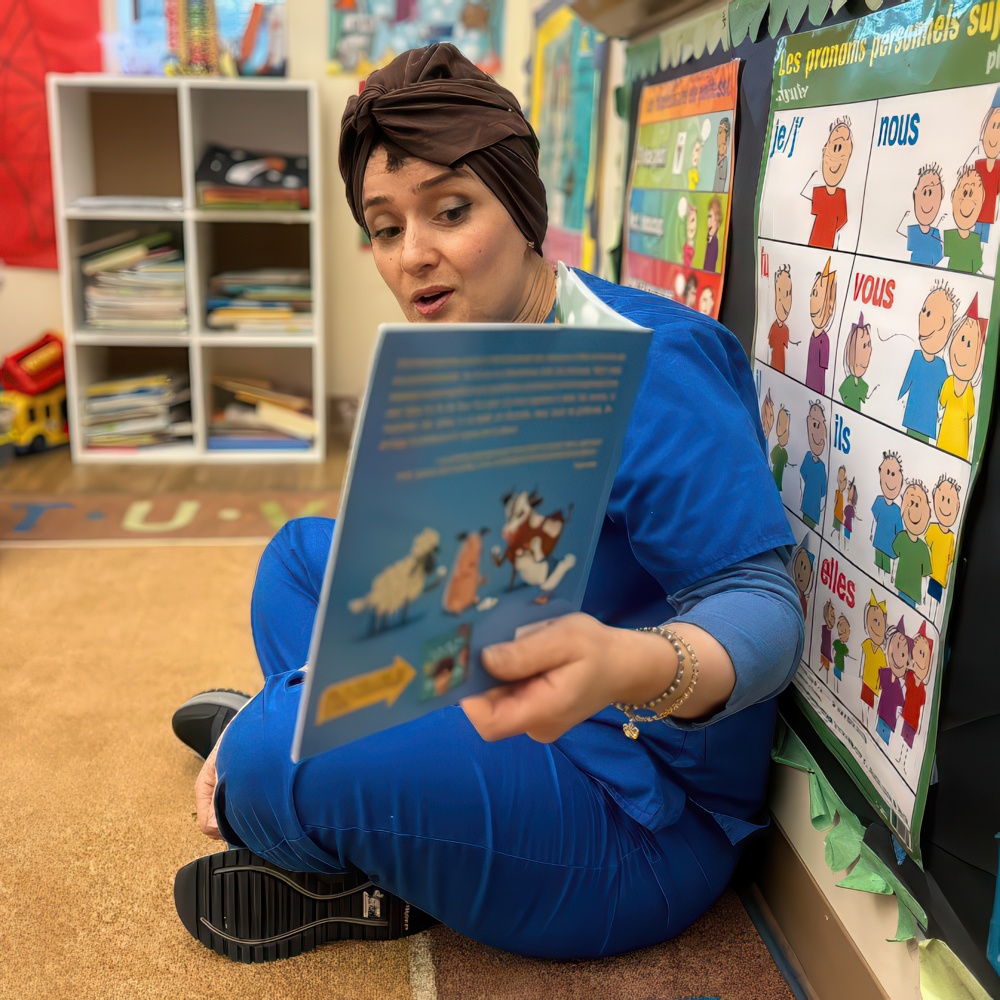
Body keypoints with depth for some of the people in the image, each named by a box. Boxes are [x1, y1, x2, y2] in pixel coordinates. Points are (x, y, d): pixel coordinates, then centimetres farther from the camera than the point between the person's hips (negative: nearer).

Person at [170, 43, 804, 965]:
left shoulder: (644, 366, -24)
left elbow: (764, 608, -28)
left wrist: (627, 666, -50)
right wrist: (281, 726, -1)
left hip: (644, 814, -8)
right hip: (502, 712, 9)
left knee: (282, 756, -26)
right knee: (303, 554, 13)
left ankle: (376, 886, 5)